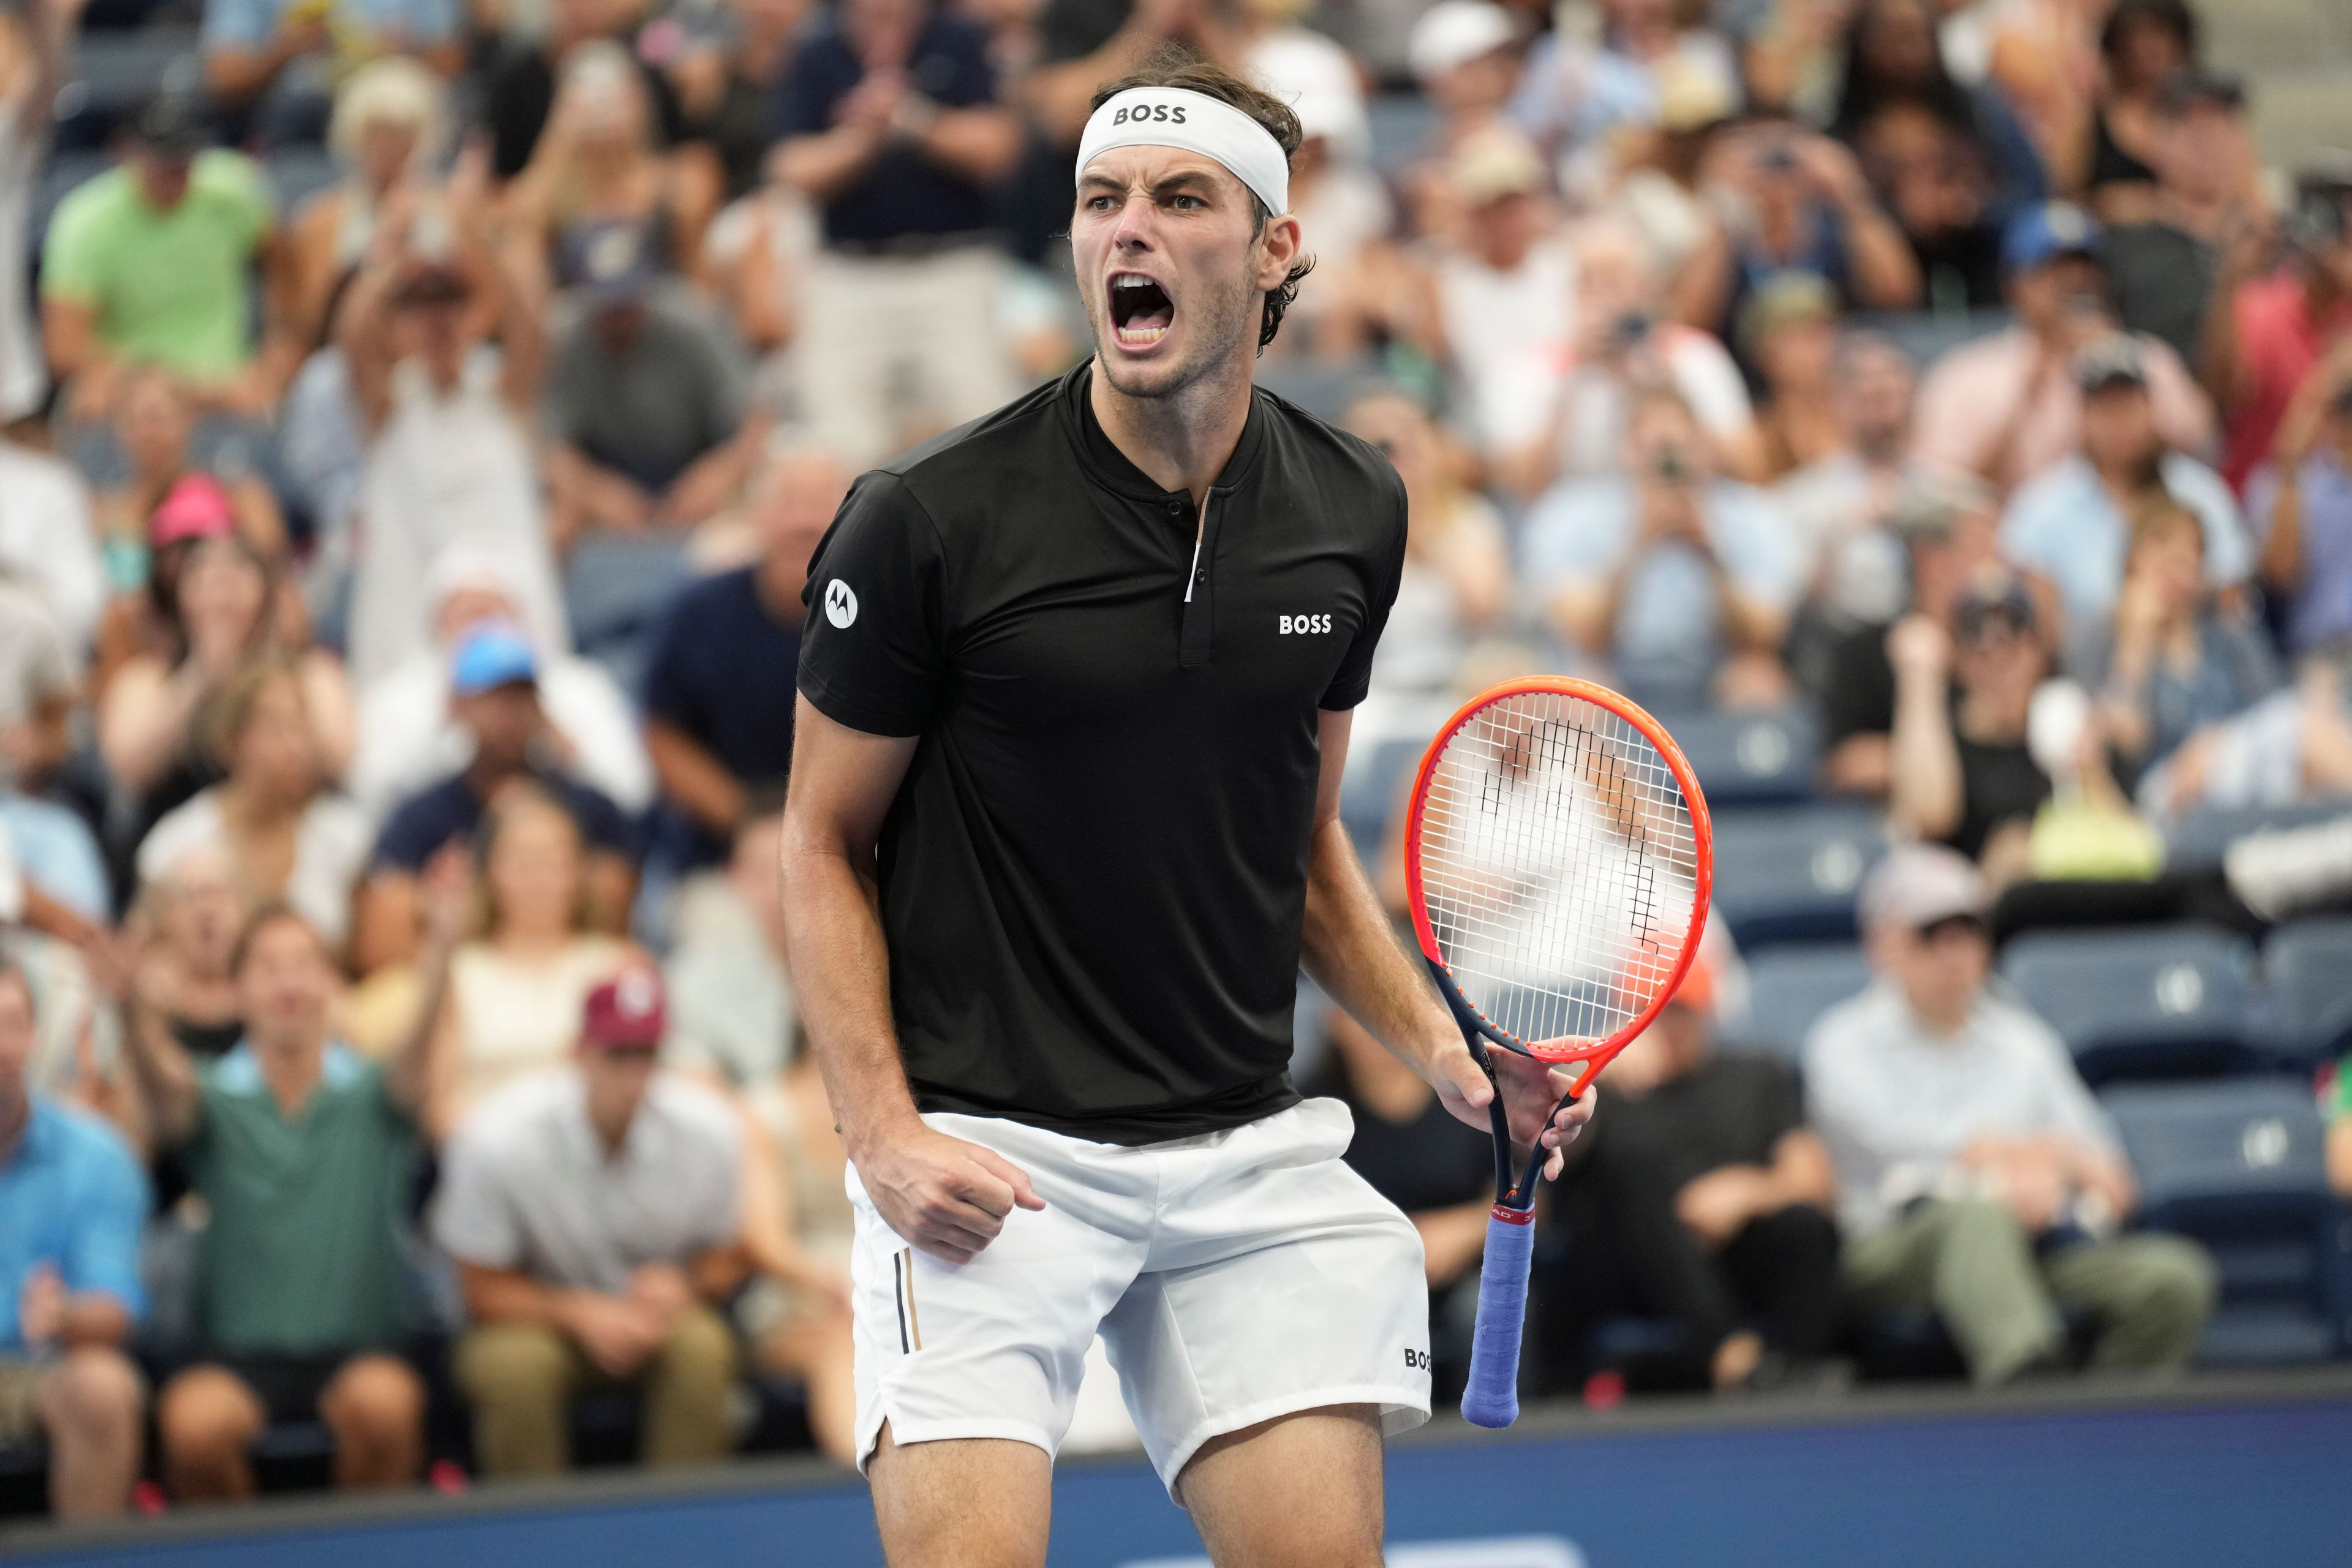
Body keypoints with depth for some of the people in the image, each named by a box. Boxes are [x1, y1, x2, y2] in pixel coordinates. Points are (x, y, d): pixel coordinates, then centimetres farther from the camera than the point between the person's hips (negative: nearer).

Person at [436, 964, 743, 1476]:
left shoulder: (710, 1131, -12)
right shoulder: (495, 1141, -20)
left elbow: (723, 1262, 4)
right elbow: (483, 1291, -11)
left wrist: (682, 1287, -20)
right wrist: (582, 1314, -27)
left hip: (655, 1313, 2)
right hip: (543, 1315, -2)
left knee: (702, 1347, -31)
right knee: (514, 1365, -36)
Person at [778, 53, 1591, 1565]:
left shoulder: (1353, 512, 6)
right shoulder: (929, 520, -9)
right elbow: (826, 844, -1)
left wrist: (1435, 1041, 4)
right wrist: (884, 1130, -12)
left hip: (1249, 1153, 4)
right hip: (991, 1156, -4)